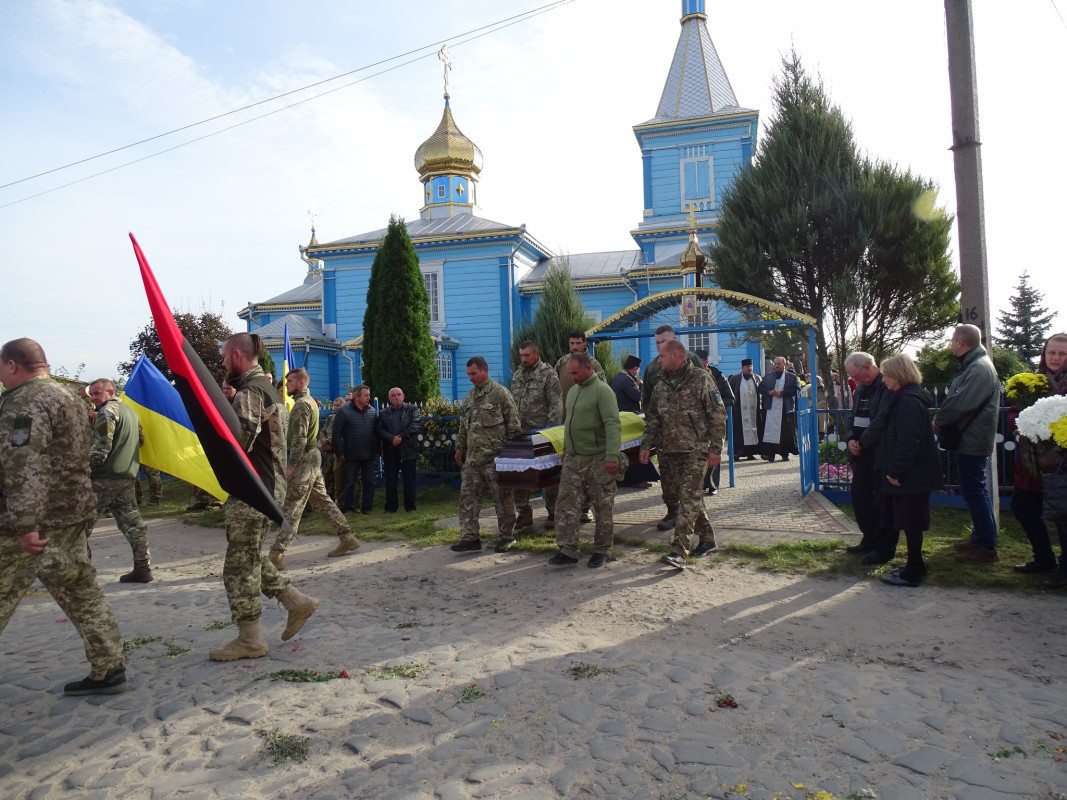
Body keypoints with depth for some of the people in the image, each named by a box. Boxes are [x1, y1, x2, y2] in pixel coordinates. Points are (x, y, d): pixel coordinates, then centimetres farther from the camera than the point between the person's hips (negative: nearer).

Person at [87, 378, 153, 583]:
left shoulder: (107, 412, -8)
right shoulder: (130, 410, 18)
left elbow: (100, 448, -14)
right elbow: (139, 441, 24)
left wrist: (85, 470, -11)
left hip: (106, 477, -9)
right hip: (129, 476, 9)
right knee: (132, 521, 8)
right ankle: (143, 568, 8)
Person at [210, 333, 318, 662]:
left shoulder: (249, 392, -15)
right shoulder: (267, 386, 16)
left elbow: (240, 439, -26)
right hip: (270, 483, 10)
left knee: (240, 563, 0)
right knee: (251, 556, 20)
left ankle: (250, 639, 9)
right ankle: (297, 601, 20)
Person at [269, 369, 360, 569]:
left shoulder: (302, 404, -13)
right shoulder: (310, 401, 18)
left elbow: (299, 438, -21)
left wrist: (291, 466, -21)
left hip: (304, 459, -10)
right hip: (313, 457, 10)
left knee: (291, 507, -9)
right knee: (322, 500, 13)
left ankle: (276, 554, -8)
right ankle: (347, 538, 16)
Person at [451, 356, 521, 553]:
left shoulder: (500, 393, -7)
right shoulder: (470, 396, 15)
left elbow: (513, 423, -8)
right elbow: (463, 425, 23)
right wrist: (460, 448, 22)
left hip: (494, 456, -7)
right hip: (472, 458, 7)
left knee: (502, 497, 3)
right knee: (468, 496, 5)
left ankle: (506, 537, 15)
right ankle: (469, 537, 12)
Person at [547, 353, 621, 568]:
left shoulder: (602, 391, -11)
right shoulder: (574, 390, 14)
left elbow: (613, 425, -19)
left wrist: (612, 456, -26)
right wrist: (565, 450, 21)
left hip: (597, 459, -7)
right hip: (573, 458, 7)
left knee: (602, 508, 5)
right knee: (567, 504, 3)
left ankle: (602, 551, 17)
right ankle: (567, 550, 9)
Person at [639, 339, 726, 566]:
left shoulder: (701, 380, -6)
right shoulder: (661, 384, 12)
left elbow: (718, 415, -7)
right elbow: (652, 419, 17)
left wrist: (715, 448, -11)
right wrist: (646, 446, 7)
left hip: (695, 450, -6)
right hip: (669, 451, 6)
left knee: (689, 497, -10)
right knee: (691, 497, 12)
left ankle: (679, 551, -13)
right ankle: (707, 539, 27)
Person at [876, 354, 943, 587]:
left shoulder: (909, 401, -19)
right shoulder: (901, 398, 13)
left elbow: (908, 441, -25)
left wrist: (896, 471, -21)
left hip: (910, 475, -10)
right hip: (911, 473, 10)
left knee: (910, 523, -1)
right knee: (910, 522, 17)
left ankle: (912, 573, 8)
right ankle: (915, 566, 27)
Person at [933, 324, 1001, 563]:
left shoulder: (980, 369, -20)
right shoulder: (972, 366, 15)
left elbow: (961, 403, -26)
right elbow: (955, 398, 14)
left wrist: (939, 421, -11)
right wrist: (941, 420, 0)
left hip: (973, 442, -11)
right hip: (968, 440, 11)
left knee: (974, 491, -5)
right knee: (973, 490, 18)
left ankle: (986, 547, 3)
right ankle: (980, 537, 29)